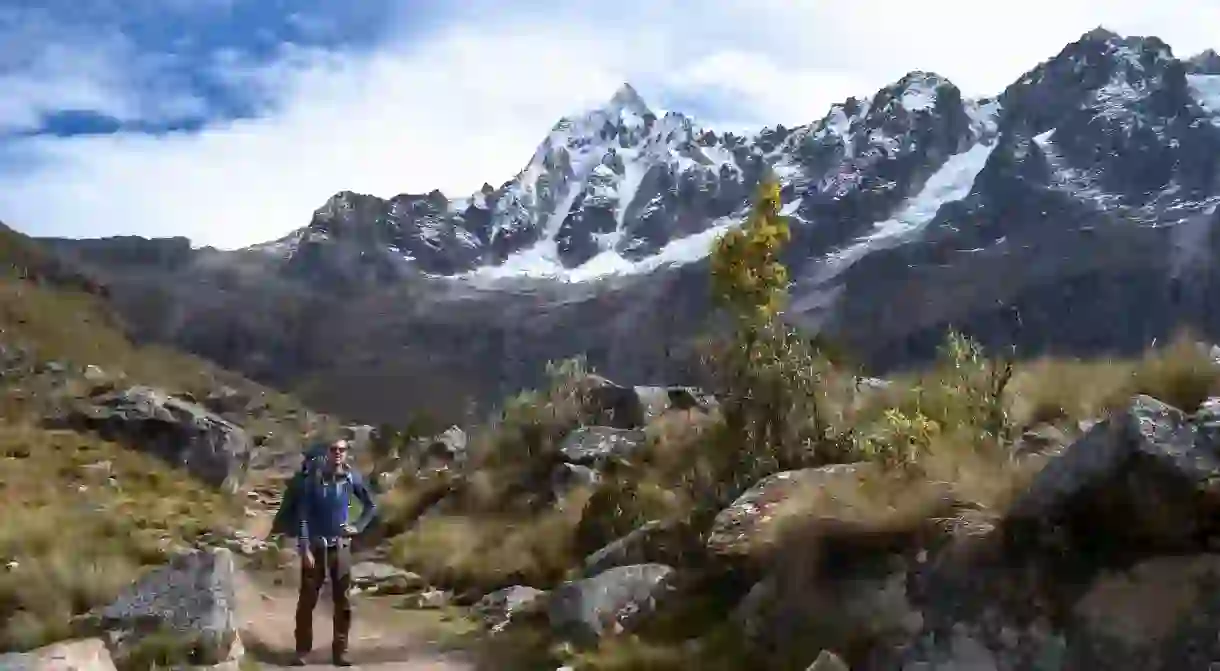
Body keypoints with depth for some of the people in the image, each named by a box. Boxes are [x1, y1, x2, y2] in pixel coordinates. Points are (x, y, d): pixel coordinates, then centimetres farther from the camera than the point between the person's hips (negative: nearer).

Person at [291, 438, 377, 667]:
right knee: (307, 599, 1)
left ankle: (340, 650, 12)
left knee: (342, 600, 4)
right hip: (315, 545, -2)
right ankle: (302, 650, 11)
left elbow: (371, 505, 13)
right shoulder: (313, 478, -10)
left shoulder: (351, 478, -3)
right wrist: (305, 549, -13)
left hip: (341, 546, 2)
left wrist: (358, 527, 1)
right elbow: (303, 516, -9)